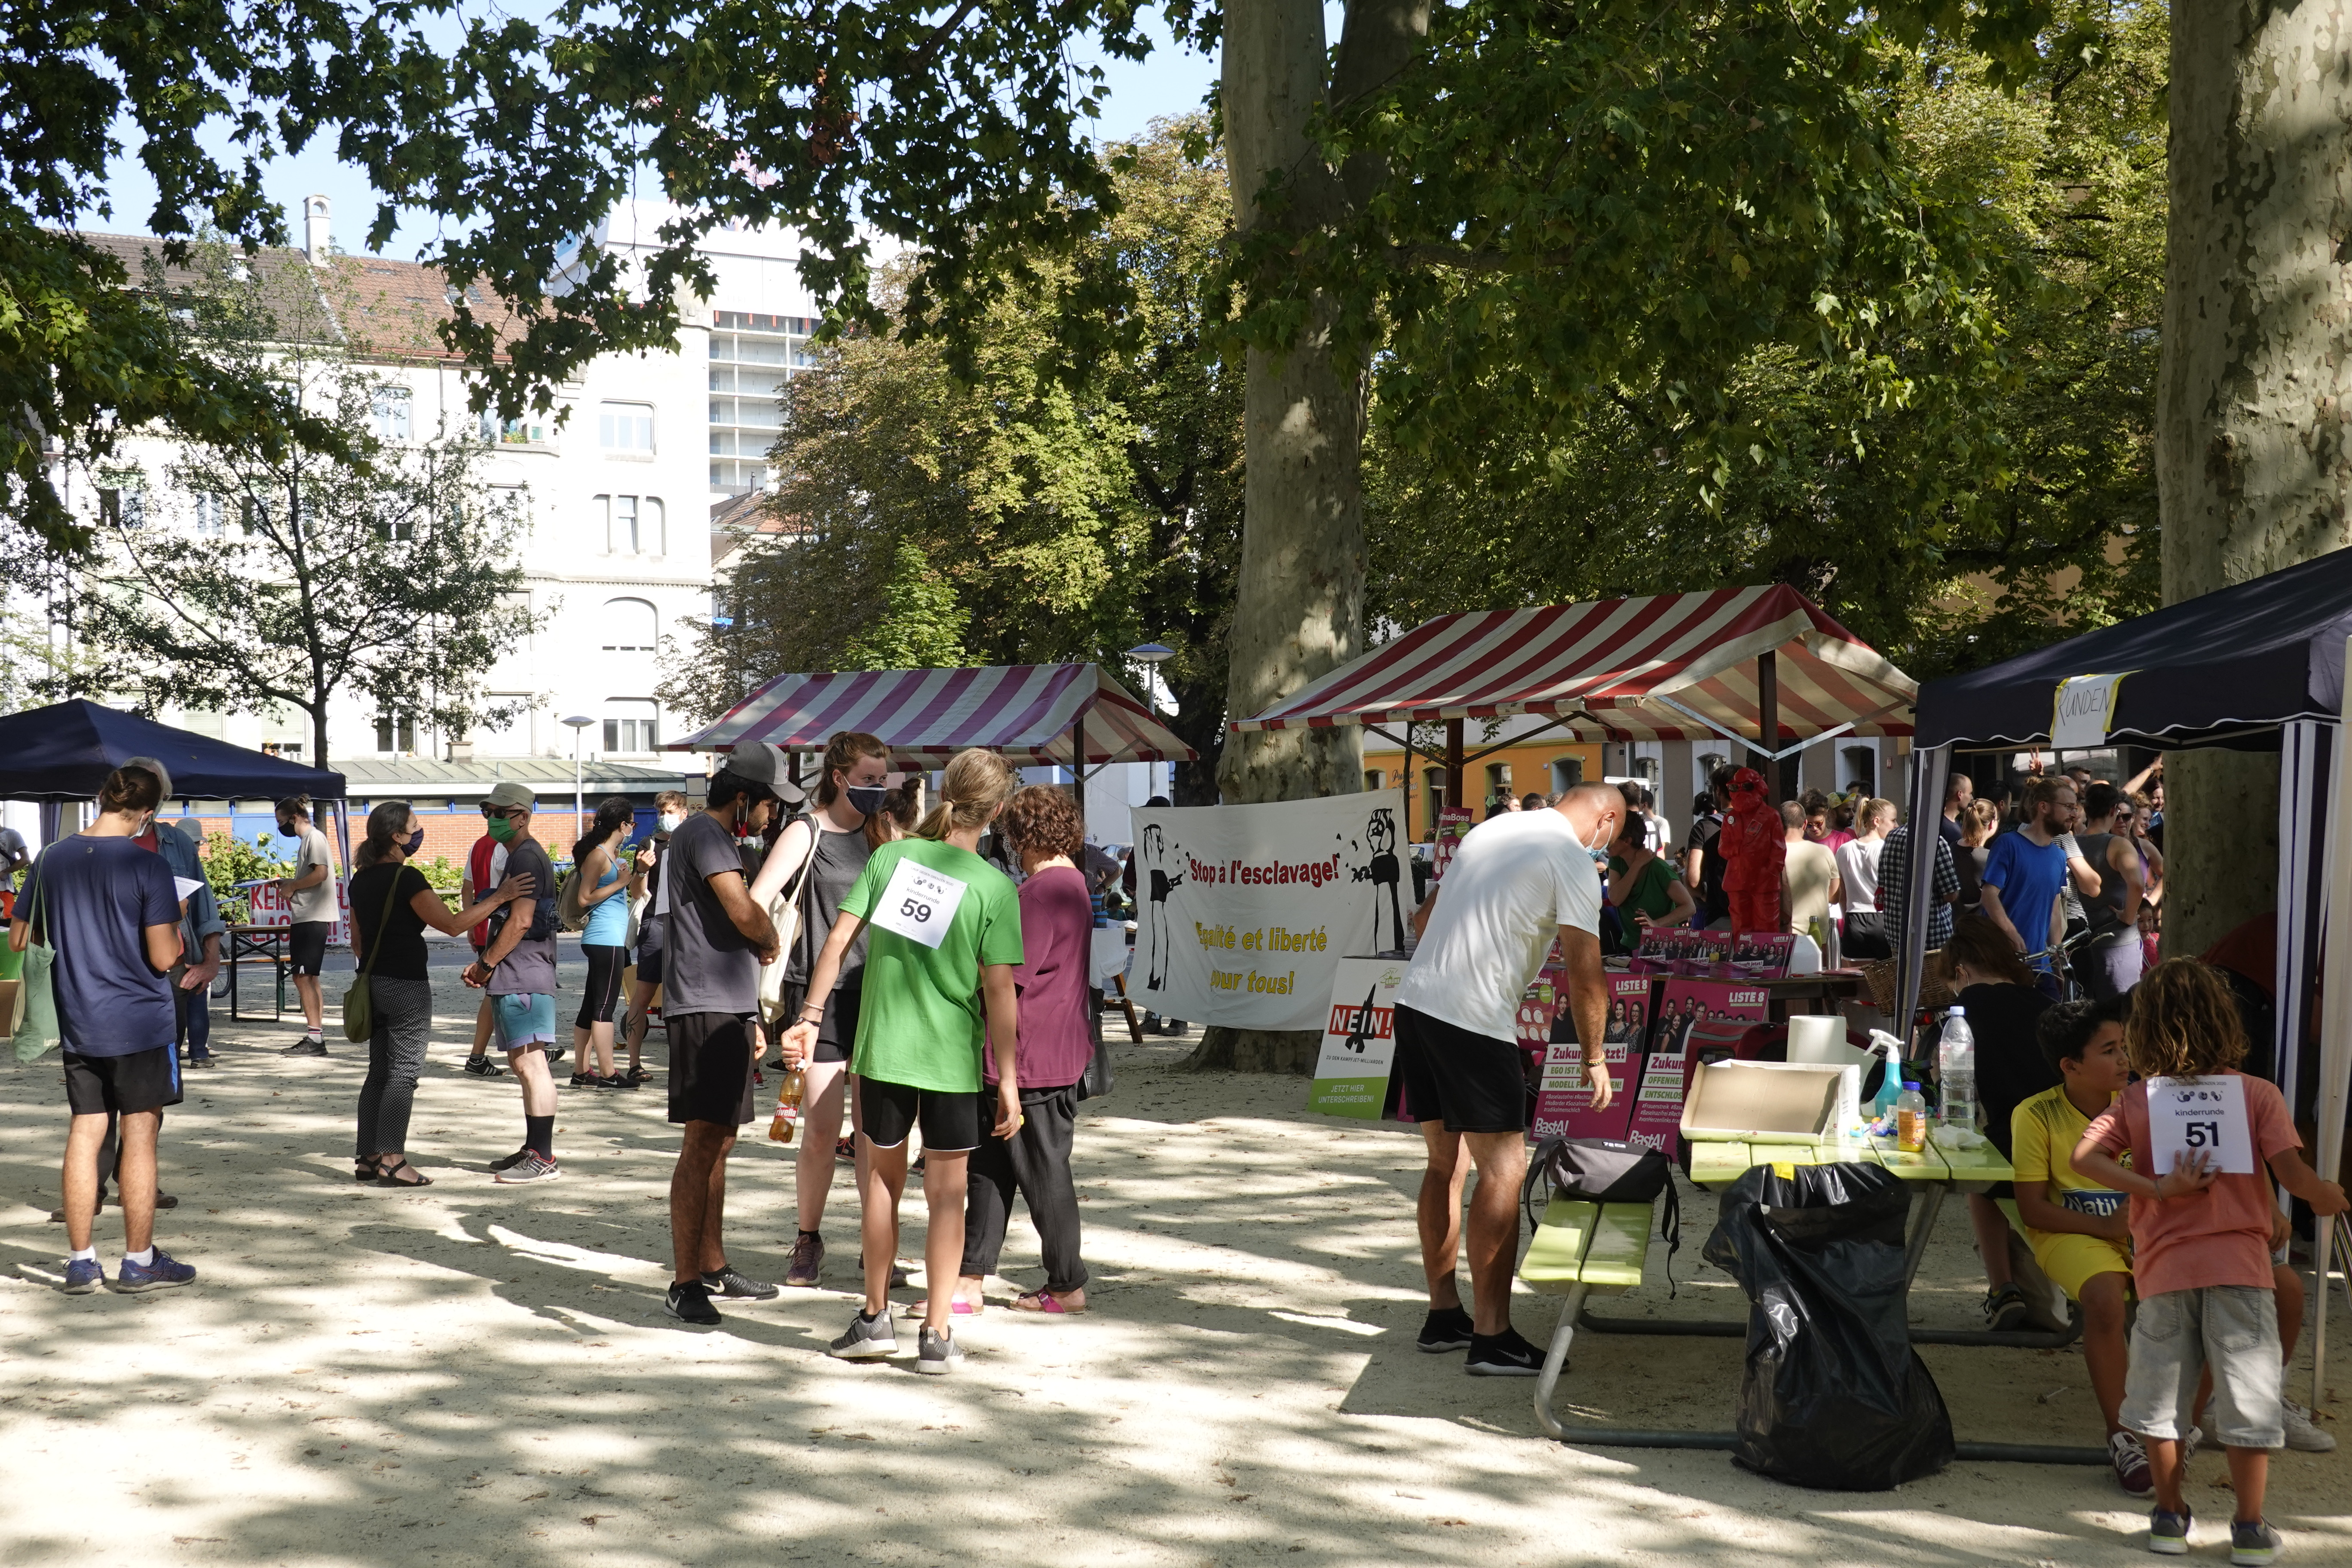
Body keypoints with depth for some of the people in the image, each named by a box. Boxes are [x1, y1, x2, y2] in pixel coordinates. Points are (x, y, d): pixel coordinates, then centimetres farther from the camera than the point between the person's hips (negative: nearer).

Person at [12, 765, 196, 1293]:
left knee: (84, 1134, 9)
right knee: (140, 1136, 3)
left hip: (78, 1025, 5)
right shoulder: (148, 866, -14)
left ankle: (81, 1263, 13)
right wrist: (176, 921, 4)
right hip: (140, 1022, -5)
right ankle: (138, 1262, 10)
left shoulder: (53, 859, 2)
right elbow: (163, 957, -15)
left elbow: (19, 938, 10)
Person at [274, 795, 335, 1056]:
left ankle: (314, 1038, -12)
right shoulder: (305, 840, 19)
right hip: (304, 918, 11)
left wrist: (292, 886, -10)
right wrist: (288, 883, 11)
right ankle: (316, 1037, 14)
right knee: (307, 979, 11)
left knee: (304, 978, -11)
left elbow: (320, 874, -21)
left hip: (313, 919, -11)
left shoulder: (315, 838, -10)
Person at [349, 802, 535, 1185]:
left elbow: (357, 941, 16)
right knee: (404, 1072, -3)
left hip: (372, 982, 8)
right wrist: (498, 898, -16)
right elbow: (451, 924, -18)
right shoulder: (407, 878, -16)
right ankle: (391, 1161, -3)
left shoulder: (361, 880, 10)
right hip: (406, 984, -8)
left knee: (379, 1071, 13)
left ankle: (367, 1158, 14)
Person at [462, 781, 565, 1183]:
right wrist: (485, 964, 16)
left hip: (523, 979, -11)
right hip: (516, 978, 11)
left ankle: (543, 1158, -11)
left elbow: (520, 922, -19)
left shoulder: (526, 858, -12)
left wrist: (486, 964, -10)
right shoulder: (519, 857, 22)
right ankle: (534, 1151, 20)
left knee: (530, 1065, -11)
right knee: (523, 1066, 14)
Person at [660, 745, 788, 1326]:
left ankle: (714, 1268, 23)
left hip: (725, 1005, 11)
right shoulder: (703, 832, -11)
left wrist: (749, 1015, 22)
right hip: (704, 1008, -11)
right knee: (702, 1142, -11)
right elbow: (745, 916, -21)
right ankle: (684, 1284, -10)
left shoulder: (717, 838, 21)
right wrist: (770, 941, -1)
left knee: (720, 1143, 15)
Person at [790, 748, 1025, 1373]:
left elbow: (840, 936, -6)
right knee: (947, 1192, 9)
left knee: (883, 1177, 18)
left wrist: (811, 1015, -1)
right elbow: (999, 992, -11)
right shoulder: (994, 887, -10)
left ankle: (875, 1319, 27)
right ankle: (937, 1334, 10)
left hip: (882, 1047, 3)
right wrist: (1009, 1080, -5)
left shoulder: (891, 855, -2)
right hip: (952, 1059, -3)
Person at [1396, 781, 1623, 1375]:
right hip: (1475, 1021, -8)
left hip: (1414, 999, 8)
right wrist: (1595, 1059, 3)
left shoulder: (1490, 831, 18)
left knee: (1445, 1163, 16)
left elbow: (1425, 918, 24)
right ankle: (1491, 1337, -2)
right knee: (1503, 1171, -3)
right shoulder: (1574, 862, -5)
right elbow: (1585, 977, -7)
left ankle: (1444, 1315, 23)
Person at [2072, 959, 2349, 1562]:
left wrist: (2157, 1189, -10)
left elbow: (2085, 1156, -9)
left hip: (2163, 1268, 1)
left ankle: (2170, 1516, 19)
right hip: (2239, 1264, -1)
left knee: (2159, 1394, 13)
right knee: (2247, 1397, 6)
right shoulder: (2258, 1094, -1)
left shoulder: (2137, 1100, 3)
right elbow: (2293, 1174, -10)